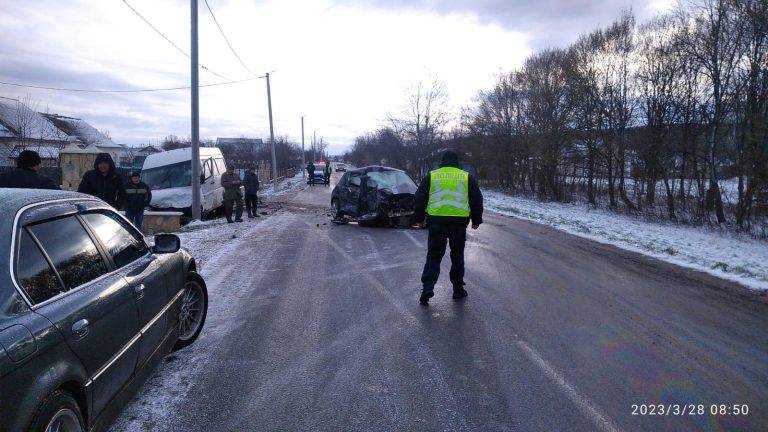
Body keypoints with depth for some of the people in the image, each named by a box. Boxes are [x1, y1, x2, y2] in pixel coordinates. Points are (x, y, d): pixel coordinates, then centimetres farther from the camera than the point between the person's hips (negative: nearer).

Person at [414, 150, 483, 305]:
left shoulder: (431, 176, 7)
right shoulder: (467, 177, 8)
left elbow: (420, 198, 7)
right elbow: (477, 200, 10)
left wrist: (419, 219, 16)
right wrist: (476, 220, 19)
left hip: (436, 222, 0)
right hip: (459, 223, 0)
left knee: (433, 256, 6)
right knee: (457, 256, 13)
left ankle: (427, 287, -7)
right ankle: (458, 289, 19)